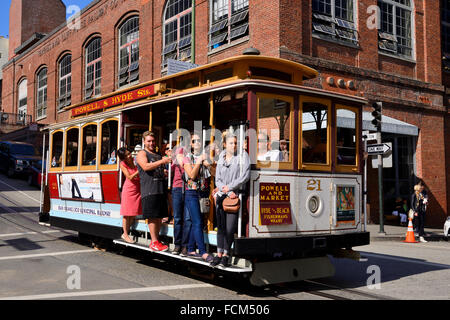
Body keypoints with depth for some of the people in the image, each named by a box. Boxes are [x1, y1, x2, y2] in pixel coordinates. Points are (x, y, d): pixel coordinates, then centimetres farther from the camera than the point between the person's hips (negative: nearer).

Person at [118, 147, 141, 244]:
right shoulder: (123, 164, -9)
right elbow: (130, 177, -15)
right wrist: (139, 170, -25)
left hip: (138, 189, 4)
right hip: (129, 189, -4)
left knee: (134, 213, 7)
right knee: (127, 213, 1)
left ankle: (126, 233, 20)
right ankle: (125, 234, 11)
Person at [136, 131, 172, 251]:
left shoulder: (158, 155, 23)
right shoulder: (142, 153, 2)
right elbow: (146, 166, -17)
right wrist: (162, 161, -21)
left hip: (160, 190, 7)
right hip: (149, 190, -7)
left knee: (159, 216, 8)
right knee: (152, 216, -8)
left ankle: (156, 241, 15)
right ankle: (154, 242, -6)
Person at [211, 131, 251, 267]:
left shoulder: (242, 155, 2)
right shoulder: (221, 158, 12)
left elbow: (245, 176, -8)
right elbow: (218, 180, 8)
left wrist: (230, 187, -7)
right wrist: (228, 192, -7)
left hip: (235, 195, -3)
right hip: (221, 195, 3)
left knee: (230, 229, -6)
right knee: (220, 226, 2)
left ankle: (226, 255, 7)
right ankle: (219, 254, 9)